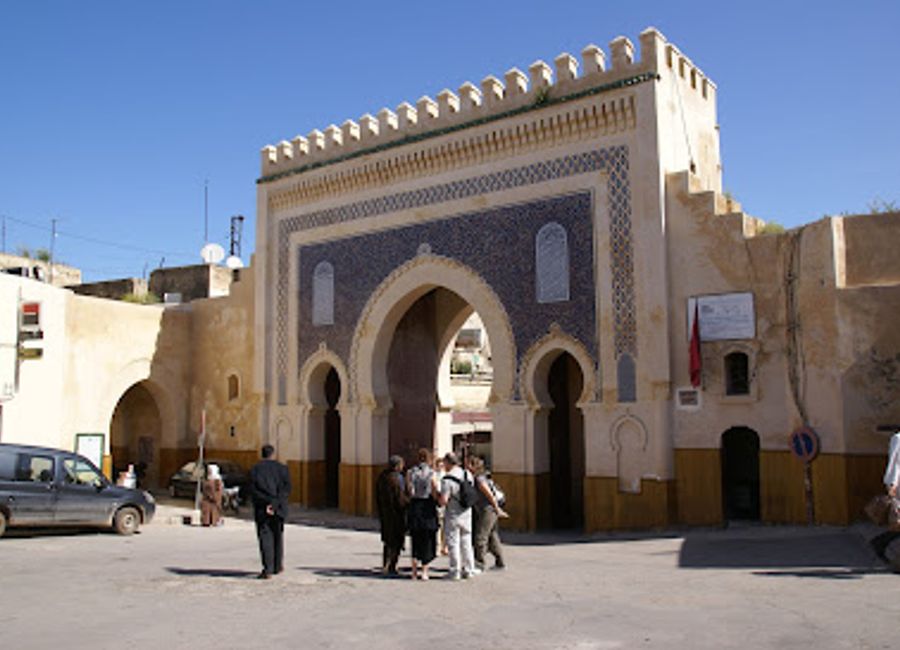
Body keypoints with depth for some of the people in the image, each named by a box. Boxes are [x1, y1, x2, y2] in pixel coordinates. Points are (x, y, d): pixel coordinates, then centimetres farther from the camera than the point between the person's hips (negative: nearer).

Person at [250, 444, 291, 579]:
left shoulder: (255, 469, 2)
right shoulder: (282, 468, 3)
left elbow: (253, 490, -9)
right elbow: (287, 488, -8)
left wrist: (267, 503, -14)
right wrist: (275, 504, -13)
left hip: (261, 508, -1)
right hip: (279, 508, 2)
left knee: (265, 537, -2)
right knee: (278, 535, 17)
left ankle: (268, 569, -12)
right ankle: (277, 566, 26)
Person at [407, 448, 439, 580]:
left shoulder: (410, 473, 1)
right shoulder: (432, 474, -7)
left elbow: (409, 492, -4)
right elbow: (435, 493, -8)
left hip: (414, 507, 3)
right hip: (428, 507, -3)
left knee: (416, 540, 14)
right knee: (427, 540, 8)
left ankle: (414, 571, 11)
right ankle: (424, 571, 7)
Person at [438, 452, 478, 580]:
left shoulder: (447, 479, -19)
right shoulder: (468, 475, 2)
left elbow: (443, 501, -23)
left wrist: (437, 497, -4)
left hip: (453, 515, -6)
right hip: (467, 513, 6)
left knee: (453, 543, 3)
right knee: (466, 542, 15)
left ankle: (455, 571, 7)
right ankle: (468, 569, 19)